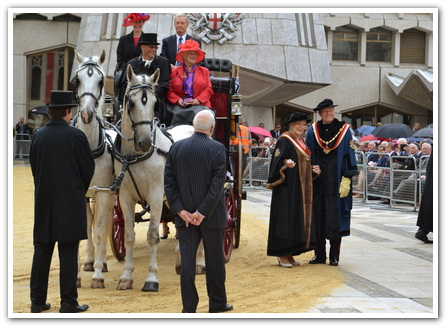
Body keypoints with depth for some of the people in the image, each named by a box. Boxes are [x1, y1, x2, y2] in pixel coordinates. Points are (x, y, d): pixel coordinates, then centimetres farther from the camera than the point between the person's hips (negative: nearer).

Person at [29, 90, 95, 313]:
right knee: (68, 253, 1)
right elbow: (89, 168, -3)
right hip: (71, 202, -4)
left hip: (43, 201, 4)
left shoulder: (38, 136, 1)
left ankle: (37, 300, 15)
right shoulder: (76, 136, -10)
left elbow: (33, 166, 8)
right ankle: (68, 302, 4)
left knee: (42, 251, 11)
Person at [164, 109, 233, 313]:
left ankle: (189, 307, 6)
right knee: (214, 260, 10)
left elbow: (169, 182, -2)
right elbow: (217, 184, -16)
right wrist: (203, 212, -13)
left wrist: (180, 210, -3)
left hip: (185, 215, 3)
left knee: (187, 261, 4)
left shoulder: (176, 147, 1)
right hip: (211, 216, -2)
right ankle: (217, 303, 21)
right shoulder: (217, 148, -10)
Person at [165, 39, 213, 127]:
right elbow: (169, 90, 10)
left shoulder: (204, 71, 20)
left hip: (199, 104, 0)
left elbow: (209, 89, 10)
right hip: (179, 105, 0)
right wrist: (177, 100, -9)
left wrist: (198, 100, -7)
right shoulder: (174, 71, 16)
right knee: (178, 114, -31)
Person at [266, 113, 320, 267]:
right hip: (287, 189, -8)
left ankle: (289, 254, 13)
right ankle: (282, 255, 0)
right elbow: (277, 164, -17)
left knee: (298, 219, 7)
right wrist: (286, 164, -36)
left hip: (301, 190, 8)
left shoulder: (302, 143, 17)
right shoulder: (284, 141, -8)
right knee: (285, 219, -7)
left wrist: (313, 171, 6)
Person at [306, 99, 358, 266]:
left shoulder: (344, 130, 0)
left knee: (335, 216, -1)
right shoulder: (312, 130, 8)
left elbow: (349, 153, -2)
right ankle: (319, 254, 13)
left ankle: (334, 255, 6)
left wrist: (346, 179, -10)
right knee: (318, 216, 5)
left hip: (335, 180, -2)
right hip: (317, 181, 3)